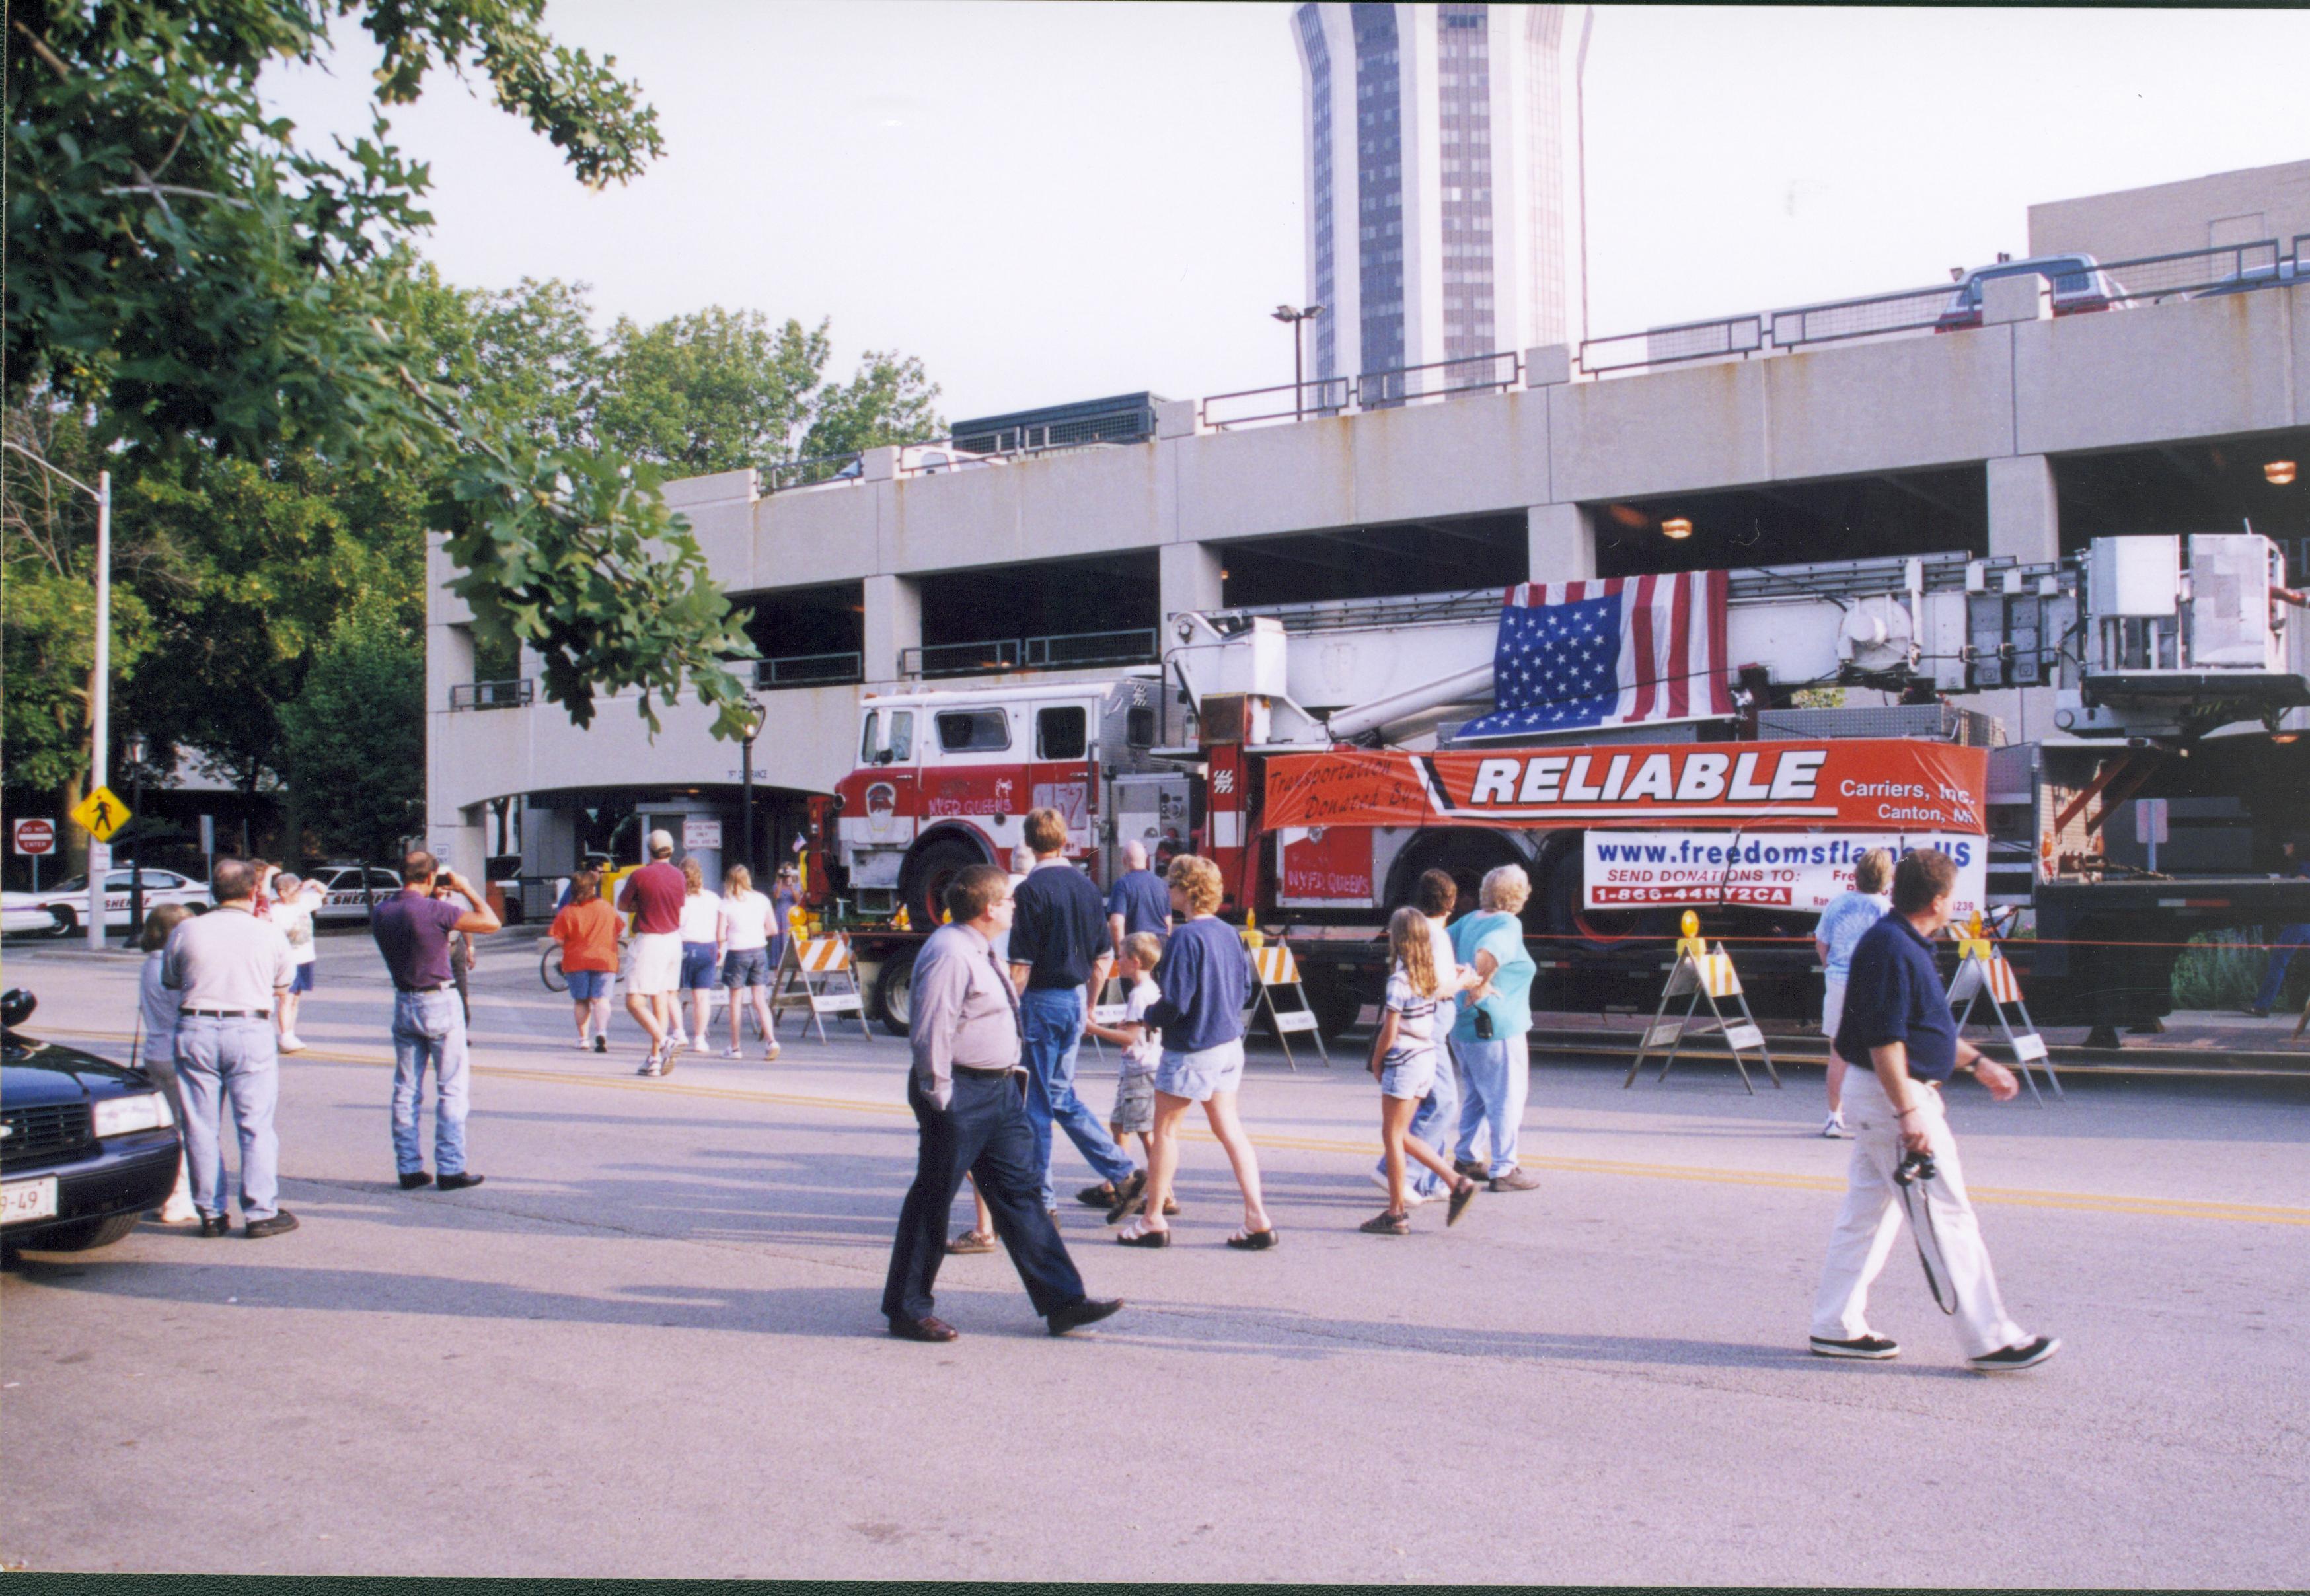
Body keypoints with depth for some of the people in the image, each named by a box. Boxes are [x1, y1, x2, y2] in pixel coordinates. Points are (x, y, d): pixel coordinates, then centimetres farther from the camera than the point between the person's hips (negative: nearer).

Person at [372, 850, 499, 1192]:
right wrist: (466, 889, -4)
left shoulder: (380, 913, 1)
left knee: (406, 1091, 11)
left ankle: (409, 1168, 14)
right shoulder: (434, 911, -18)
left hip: (404, 1004, 6)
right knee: (452, 1090, 1)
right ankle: (450, 1169, 1)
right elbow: (490, 923, -17)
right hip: (440, 1003, -6)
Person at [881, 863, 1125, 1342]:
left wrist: (1009, 1075, 18)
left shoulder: (979, 951, 13)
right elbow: (930, 1033, -23)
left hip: (998, 1089, 10)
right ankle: (907, 1310, 14)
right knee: (932, 1200, 1)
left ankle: (1062, 1301, 13)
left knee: (1020, 1191, 10)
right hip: (961, 1094, -10)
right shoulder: (949, 954, -20)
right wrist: (940, 1098, -20)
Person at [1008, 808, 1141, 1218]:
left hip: (1043, 1000, -7)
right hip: (1075, 999, 7)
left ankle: (1040, 1199, 9)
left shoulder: (1031, 890, -14)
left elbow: (1021, 964, -16)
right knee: (1061, 1096, 19)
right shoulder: (1085, 887, 7)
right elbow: (1103, 957, 12)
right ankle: (1123, 1172, 16)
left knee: (1039, 1102, 2)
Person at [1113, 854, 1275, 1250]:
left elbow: (1174, 1004, -22)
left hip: (1191, 1048, -7)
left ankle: (1153, 1219, 18)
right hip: (1229, 1042, 7)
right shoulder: (1228, 933, 3)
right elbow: (1245, 987, 13)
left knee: (1165, 1129, 8)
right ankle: (1258, 1218, 7)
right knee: (1229, 1128, 11)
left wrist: (1147, 1017, -3)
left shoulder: (1185, 938, -20)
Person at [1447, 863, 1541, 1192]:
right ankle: (1504, 1170, 6)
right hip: (1496, 1028, -8)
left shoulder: (1469, 920, 9)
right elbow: (1486, 954, -32)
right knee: (1506, 1098, 2)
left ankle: (1465, 1159, 27)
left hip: (1462, 1026, 8)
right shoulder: (1508, 926, -15)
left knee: (1476, 1094, 21)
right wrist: (1480, 986, -19)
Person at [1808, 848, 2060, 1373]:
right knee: (1948, 1216, -5)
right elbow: (1884, 1039, -24)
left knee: (1866, 1210, 13)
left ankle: (1836, 1326, 19)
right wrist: (1907, 1113, -26)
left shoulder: (1908, 945, 14)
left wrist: (1976, 1062, 28)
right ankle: (1989, 1339, 0)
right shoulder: (1892, 948, -20)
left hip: (1880, 1095, 11)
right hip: (1893, 1094, -11)